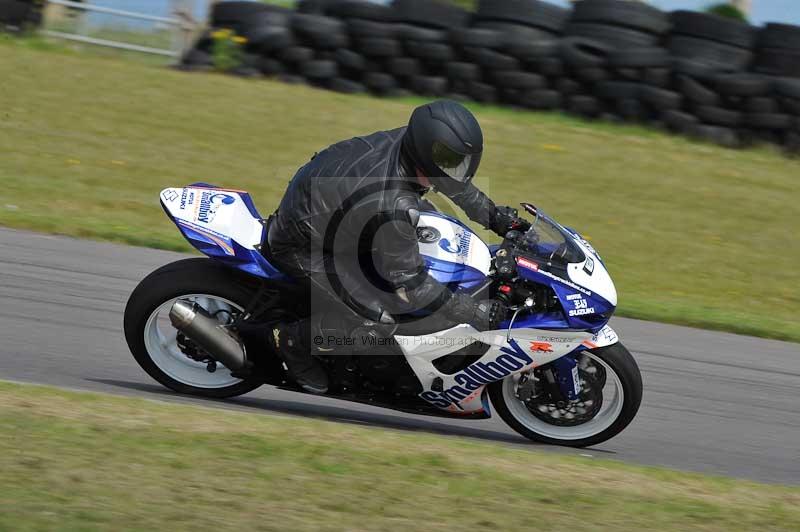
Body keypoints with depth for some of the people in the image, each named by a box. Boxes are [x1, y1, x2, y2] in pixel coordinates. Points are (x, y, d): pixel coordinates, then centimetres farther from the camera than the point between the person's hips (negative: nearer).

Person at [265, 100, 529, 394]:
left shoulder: (407, 139, -18)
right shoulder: (394, 205, -40)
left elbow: (451, 180, 7)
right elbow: (410, 283, -30)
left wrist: (494, 215, 11)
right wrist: (476, 313, -26)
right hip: (299, 246, -9)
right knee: (378, 320, -19)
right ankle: (292, 342, 4)